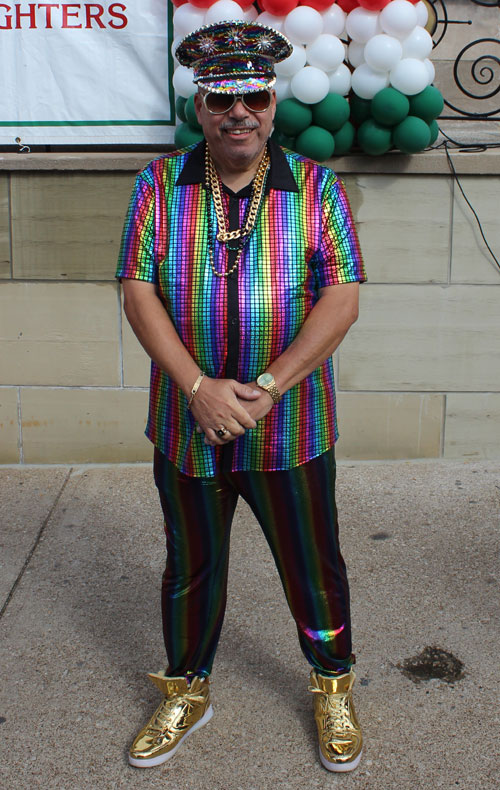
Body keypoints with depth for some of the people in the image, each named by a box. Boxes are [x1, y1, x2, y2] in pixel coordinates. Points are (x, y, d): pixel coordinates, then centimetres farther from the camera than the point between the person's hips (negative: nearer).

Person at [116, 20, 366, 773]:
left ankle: (334, 690, 38)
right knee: (190, 565, 17)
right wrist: (199, 387, -17)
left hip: (292, 429, -1)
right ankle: (186, 691, 40)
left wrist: (267, 387, -19)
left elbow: (341, 299, -9)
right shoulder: (159, 186, 0)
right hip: (188, 424, 1)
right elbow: (139, 292, -6)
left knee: (313, 565, 13)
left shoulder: (317, 188, -3)